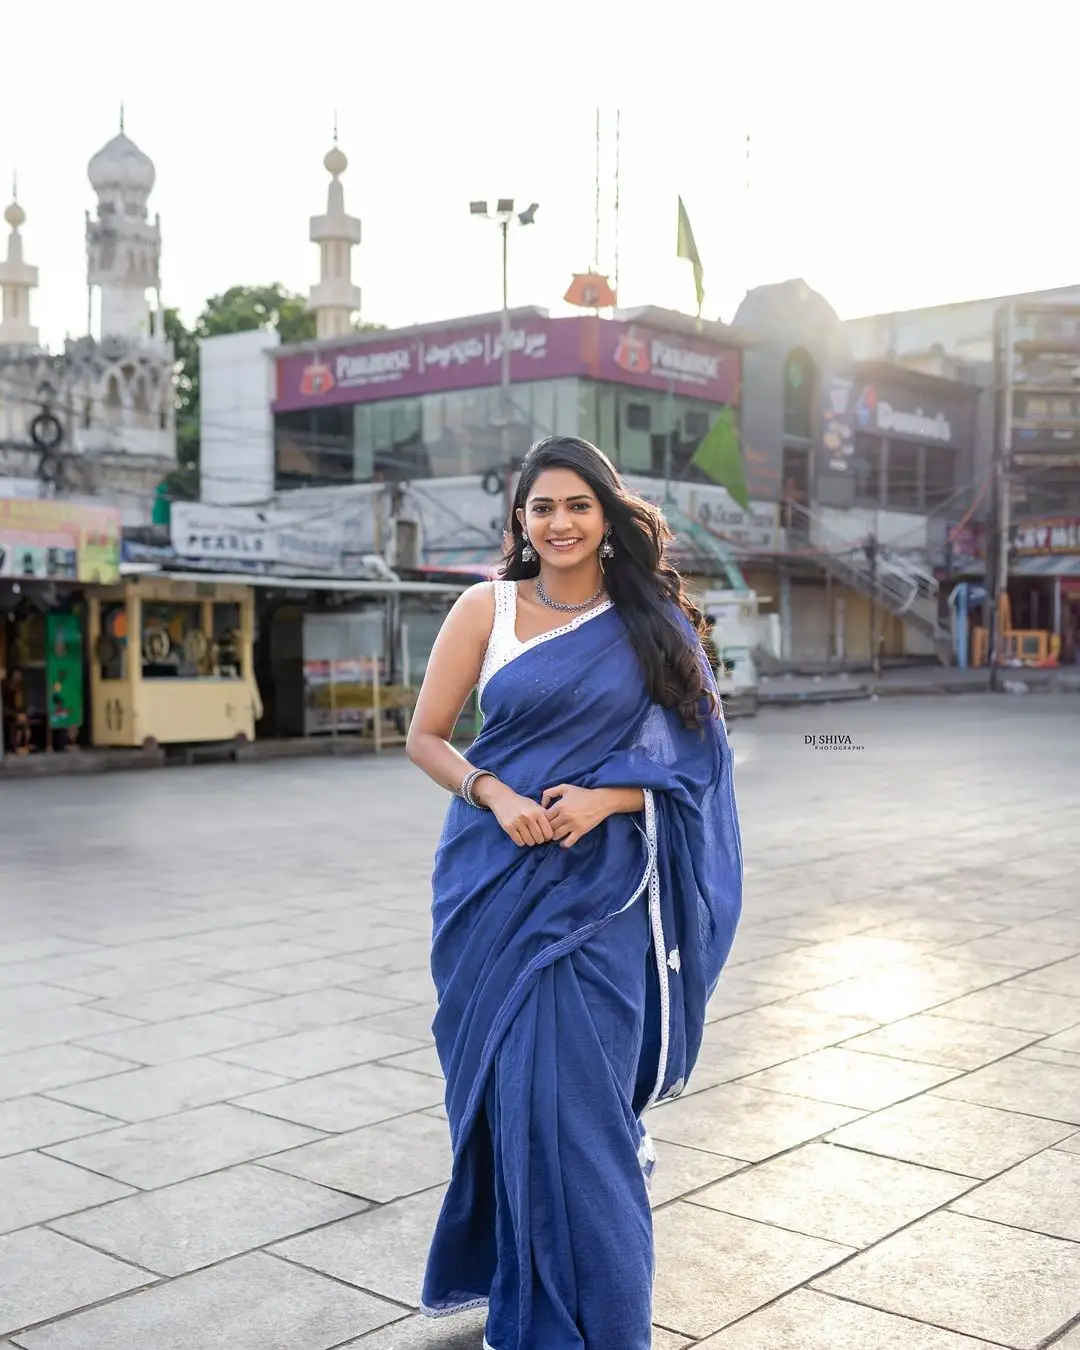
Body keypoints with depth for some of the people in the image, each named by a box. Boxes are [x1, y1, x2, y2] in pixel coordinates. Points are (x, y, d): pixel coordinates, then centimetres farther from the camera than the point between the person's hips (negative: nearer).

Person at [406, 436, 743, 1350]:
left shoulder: (655, 621, 4)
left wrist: (603, 800, -14)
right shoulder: (488, 609, 3)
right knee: (510, 1090, 6)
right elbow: (426, 737, 4)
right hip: (498, 880, 1)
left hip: (602, 889, 0)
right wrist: (496, 795, -14)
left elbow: (690, 757, 3)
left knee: (581, 1094, -2)